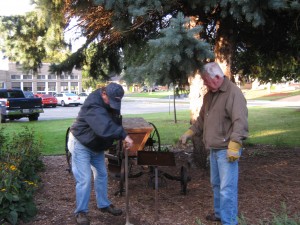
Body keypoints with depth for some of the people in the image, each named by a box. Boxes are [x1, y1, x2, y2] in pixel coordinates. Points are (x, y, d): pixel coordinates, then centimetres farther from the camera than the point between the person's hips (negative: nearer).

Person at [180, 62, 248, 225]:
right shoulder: (209, 95, 13)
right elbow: (202, 119, 23)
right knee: (215, 184, 21)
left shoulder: (233, 92, -16)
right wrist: (189, 133, 16)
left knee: (227, 188, -6)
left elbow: (240, 121, -24)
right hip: (214, 149, 9)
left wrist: (234, 145, -30)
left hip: (226, 150, -9)